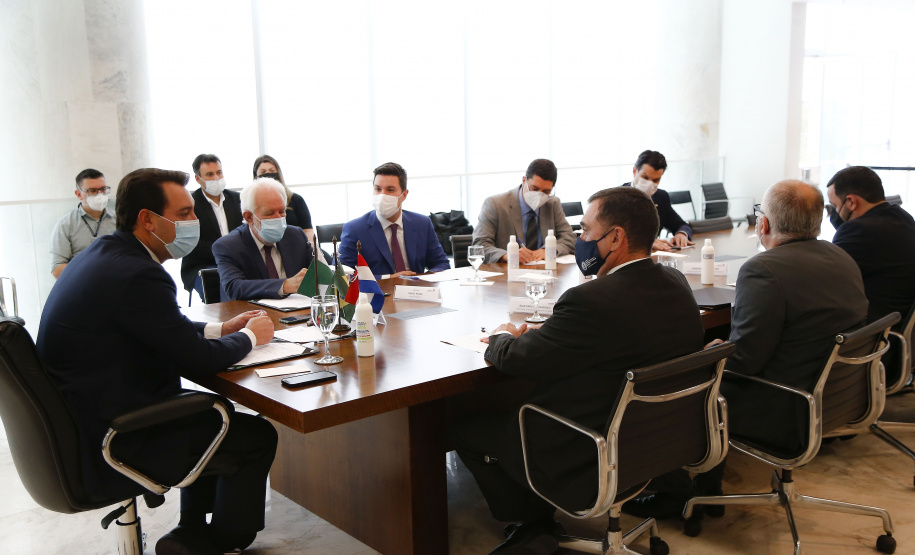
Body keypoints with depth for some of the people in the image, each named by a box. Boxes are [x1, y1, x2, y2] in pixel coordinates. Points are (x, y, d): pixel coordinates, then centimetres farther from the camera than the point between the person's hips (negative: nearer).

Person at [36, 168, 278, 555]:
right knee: (257, 435, 0)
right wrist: (250, 336, -1)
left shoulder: (102, 255, 6)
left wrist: (221, 329, 10)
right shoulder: (136, 275, -26)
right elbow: (201, 358, -19)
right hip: (109, 447, -10)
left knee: (214, 411, 25)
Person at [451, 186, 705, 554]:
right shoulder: (676, 284, -2)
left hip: (591, 467, -9)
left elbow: (516, 361, -19)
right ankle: (538, 525, 30)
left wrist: (503, 337, 5)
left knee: (464, 428, 7)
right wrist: (526, 337, 4)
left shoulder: (592, 301, -30)